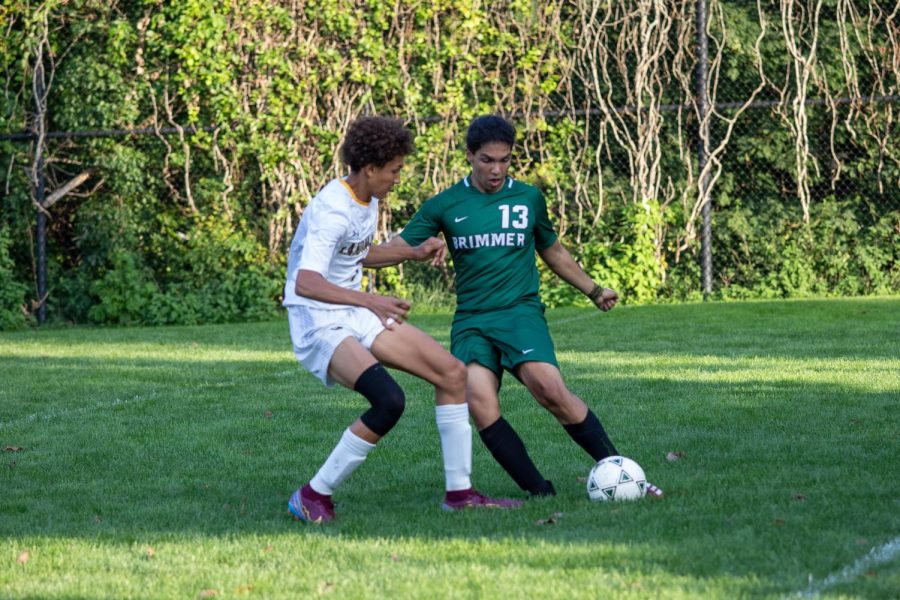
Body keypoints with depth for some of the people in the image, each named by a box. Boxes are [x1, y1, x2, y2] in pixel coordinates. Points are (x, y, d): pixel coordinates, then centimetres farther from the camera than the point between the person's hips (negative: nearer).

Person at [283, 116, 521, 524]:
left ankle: (459, 493, 11)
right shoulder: (332, 211, -23)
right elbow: (306, 282, -37)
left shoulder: (367, 201, 8)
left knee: (451, 372, 4)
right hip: (319, 328, -10)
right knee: (389, 401, -30)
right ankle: (313, 497, -15)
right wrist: (370, 301, -47)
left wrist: (414, 254, 14)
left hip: (358, 318, 10)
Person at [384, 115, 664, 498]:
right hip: (471, 321, 1)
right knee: (479, 402, -24)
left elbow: (553, 252, 27)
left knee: (548, 387, -27)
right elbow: (397, 248, 7)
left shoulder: (529, 198, 11)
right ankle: (540, 492, -15)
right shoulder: (445, 206, 7)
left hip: (520, 312, -1)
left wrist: (593, 290, 27)